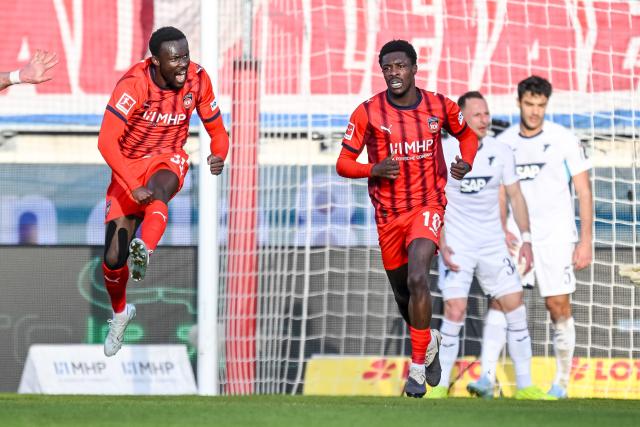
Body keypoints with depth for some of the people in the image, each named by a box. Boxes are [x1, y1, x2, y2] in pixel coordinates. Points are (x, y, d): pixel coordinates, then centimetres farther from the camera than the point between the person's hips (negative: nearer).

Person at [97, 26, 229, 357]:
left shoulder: (197, 79, -13)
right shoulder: (135, 84, -26)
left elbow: (215, 126, 0)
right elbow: (107, 141, -31)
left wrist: (219, 154, -23)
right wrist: (133, 185, -39)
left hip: (169, 159, 1)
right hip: (129, 166, -1)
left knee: (158, 189, -39)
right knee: (113, 257, -1)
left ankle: (144, 252, -61)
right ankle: (120, 312, 28)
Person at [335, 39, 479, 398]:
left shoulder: (440, 107, -2)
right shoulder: (368, 113, -5)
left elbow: (467, 135, 18)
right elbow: (344, 163, -1)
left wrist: (466, 162, -3)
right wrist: (374, 169, -21)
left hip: (427, 205, -2)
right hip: (389, 213, 2)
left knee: (417, 278, -24)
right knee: (403, 294, 13)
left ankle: (418, 367, -16)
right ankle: (429, 341, 46)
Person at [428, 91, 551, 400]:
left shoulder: (501, 152, 0)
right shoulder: (444, 154, -9)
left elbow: (515, 196, 8)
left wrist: (526, 239, 3)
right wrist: (441, 245, -12)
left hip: (493, 244, 3)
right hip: (456, 245, -3)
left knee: (515, 306, -1)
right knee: (455, 311, -13)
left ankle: (524, 385, 8)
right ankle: (441, 385, -1)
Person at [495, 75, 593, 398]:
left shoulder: (564, 140, -3)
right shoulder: (503, 143, 6)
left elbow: (584, 191, -1)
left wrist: (585, 241, -6)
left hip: (555, 235, -2)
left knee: (558, 304, -4)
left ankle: (561, 381, 7)